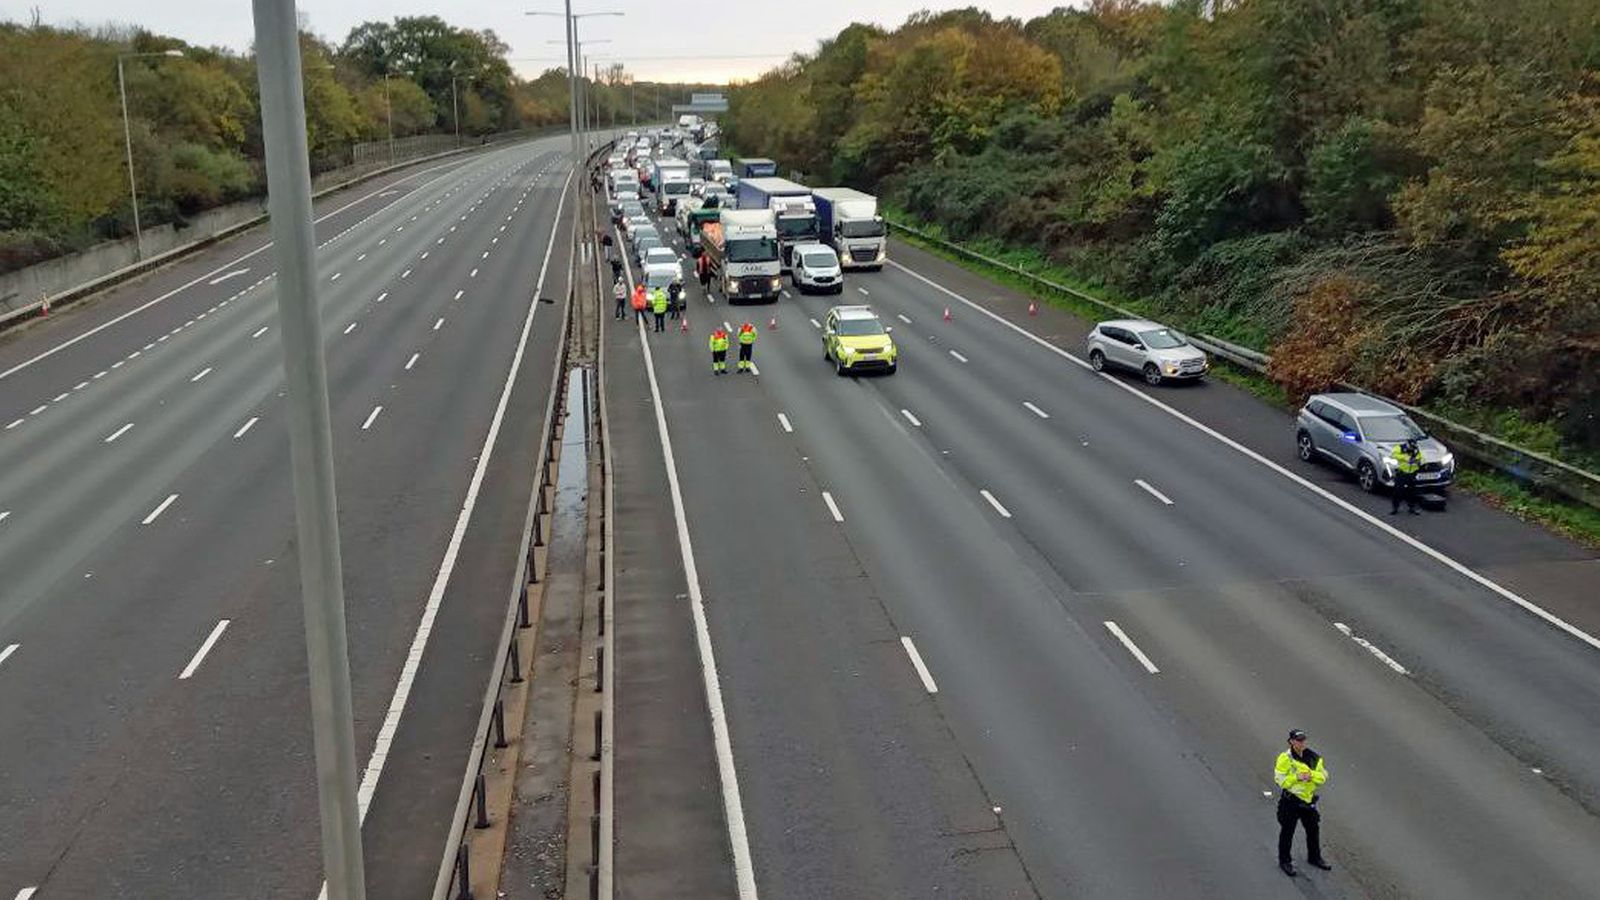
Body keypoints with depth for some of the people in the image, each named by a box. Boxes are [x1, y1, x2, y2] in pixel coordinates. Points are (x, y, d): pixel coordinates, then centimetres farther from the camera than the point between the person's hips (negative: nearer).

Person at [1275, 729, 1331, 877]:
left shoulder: (1314, 757, 1)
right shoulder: (1285, 759, -14)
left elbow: (1323, 776, 2)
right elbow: (1280, 779, -15)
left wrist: (1311, 775, -17)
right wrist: (1297, 777, -24)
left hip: (1308, 800, 5)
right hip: (1290, 800, -5)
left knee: (1313, 829, 18)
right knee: (1287, 832, 5)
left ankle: (1314, 857, 38)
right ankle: (1284, 861, 19)